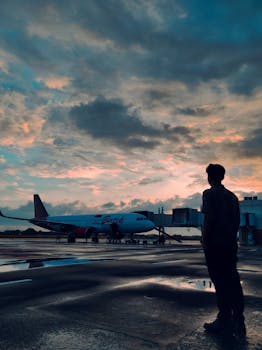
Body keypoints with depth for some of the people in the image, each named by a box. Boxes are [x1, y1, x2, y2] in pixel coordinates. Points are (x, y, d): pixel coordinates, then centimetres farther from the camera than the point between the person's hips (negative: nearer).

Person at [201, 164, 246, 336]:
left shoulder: (209, 193, -9)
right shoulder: (232, 196, 13)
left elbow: (208, 219, -17)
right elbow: (237, 220, 14)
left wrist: (205, 240, -10)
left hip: (215, 244, -7)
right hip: (231, 244, 7)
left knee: (221, 283, -1)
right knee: (233, 280, 11)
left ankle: (224, 322, 6)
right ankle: (238, 322, 17)